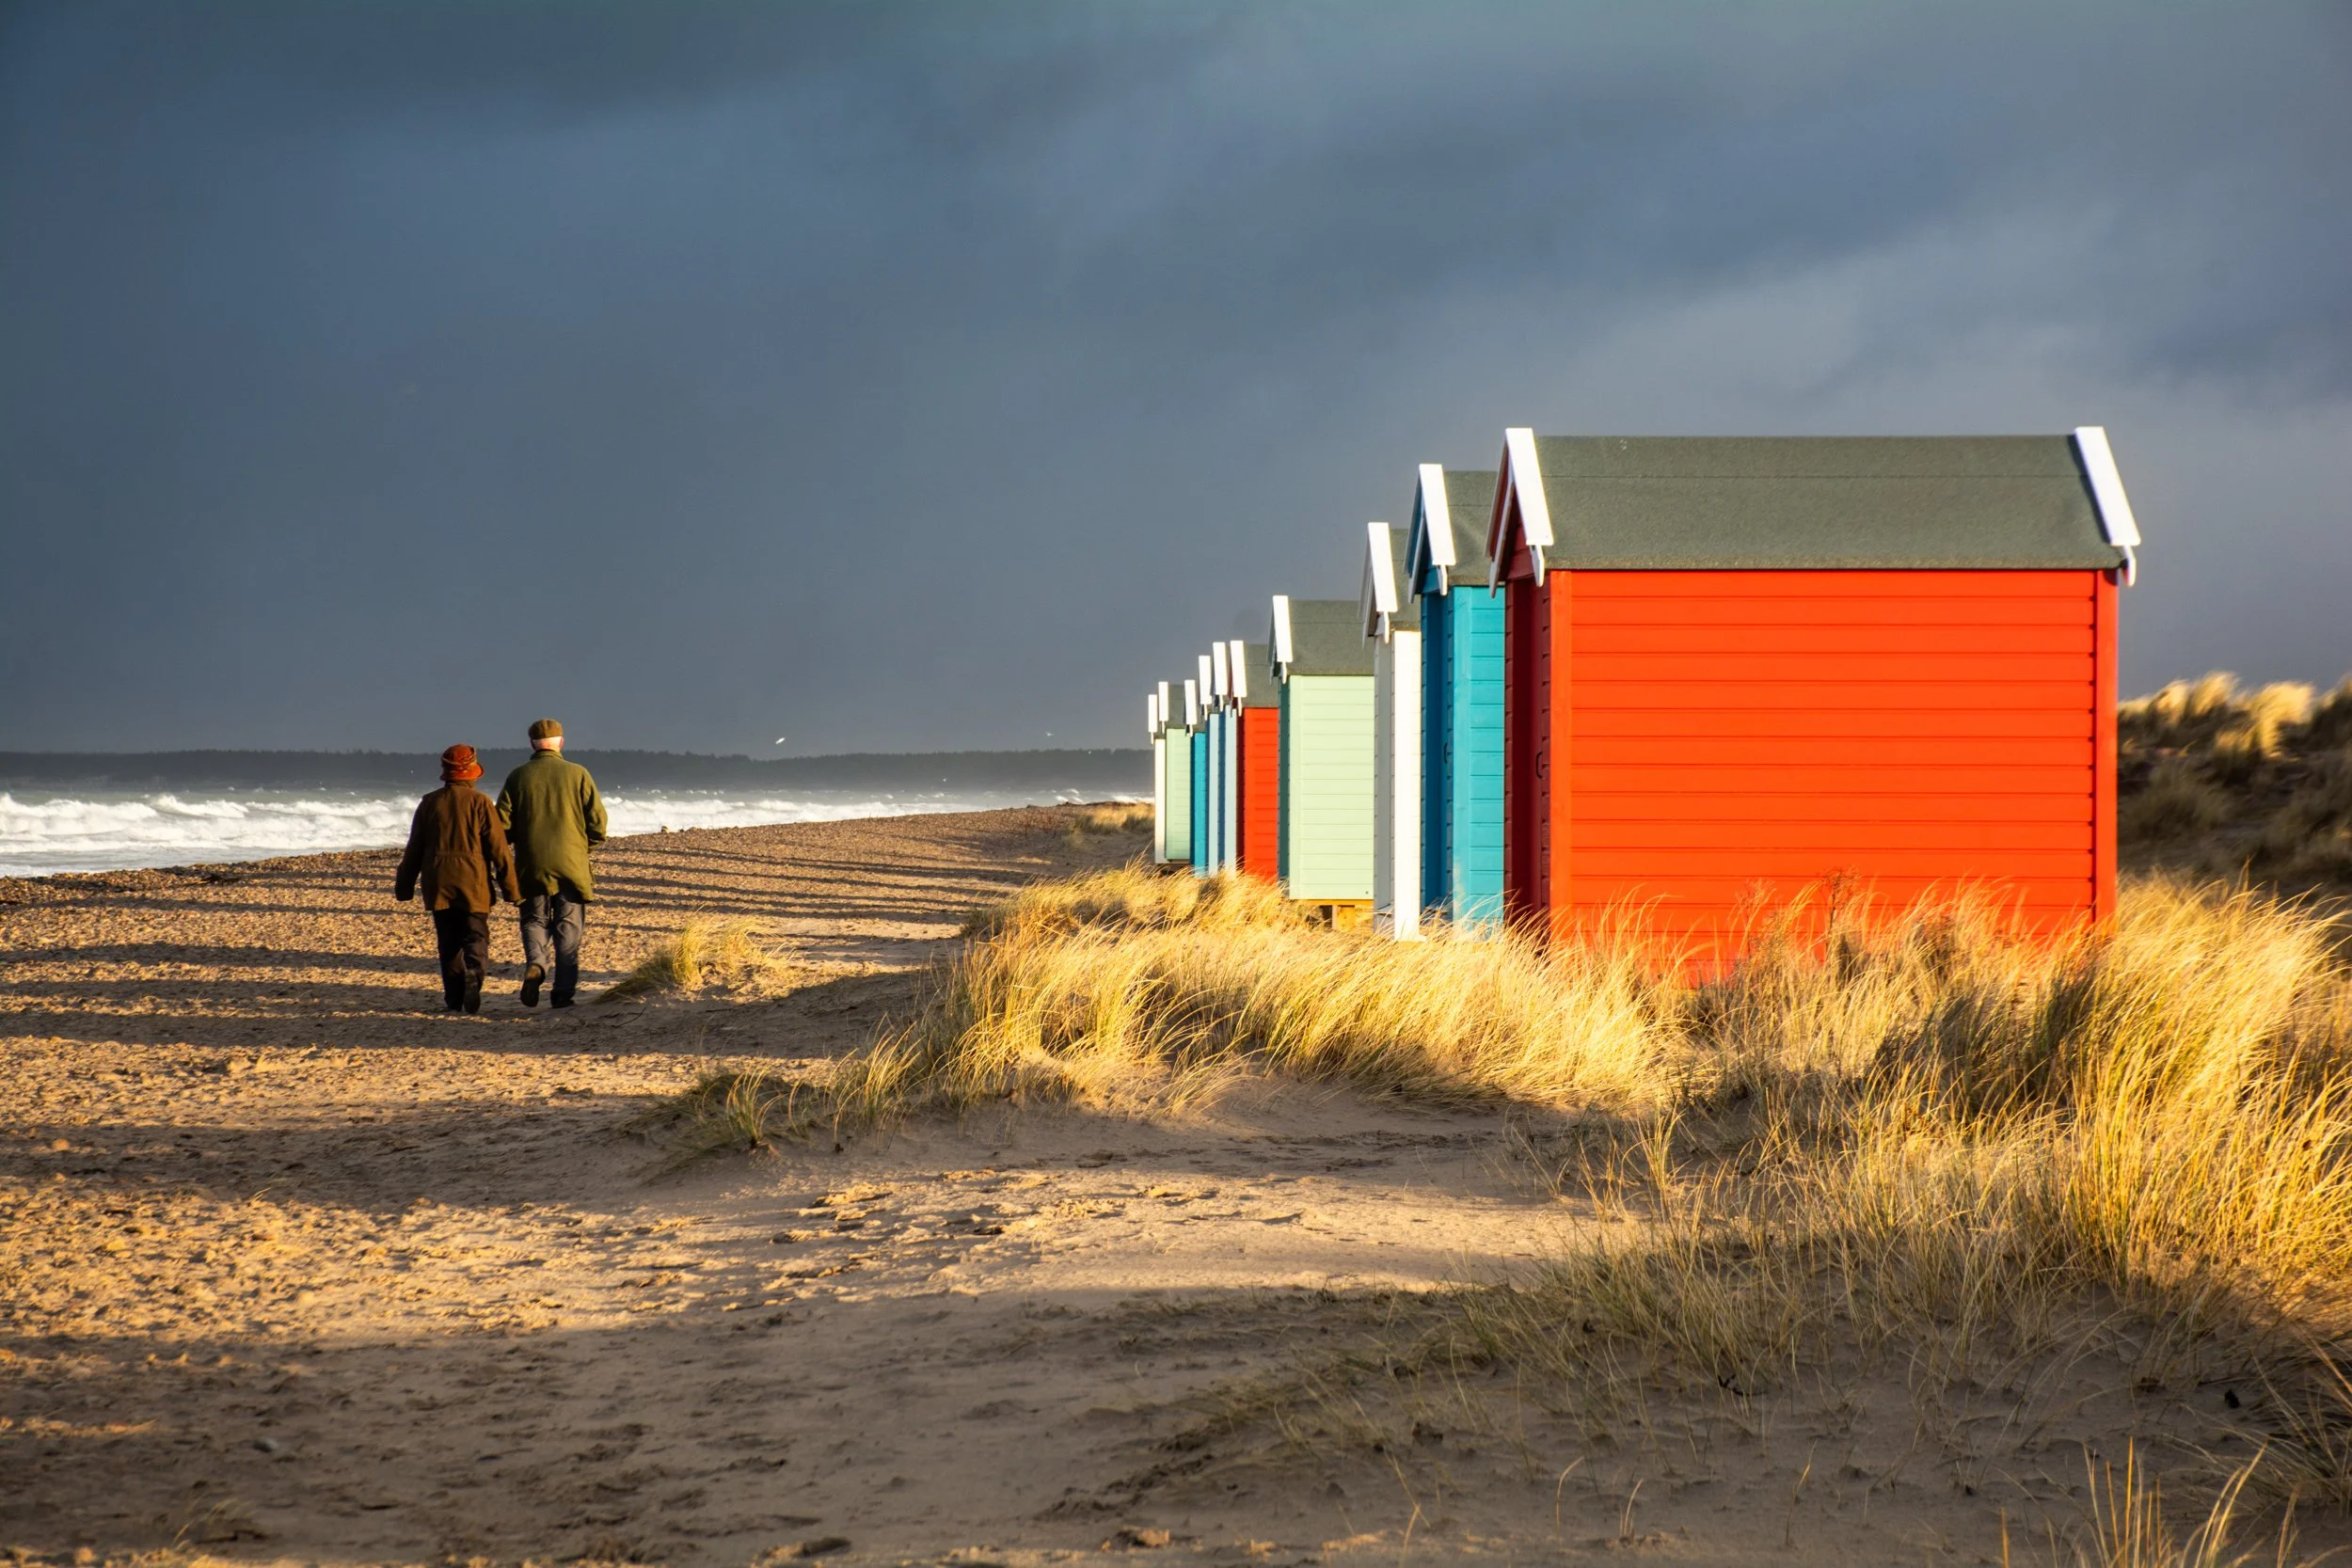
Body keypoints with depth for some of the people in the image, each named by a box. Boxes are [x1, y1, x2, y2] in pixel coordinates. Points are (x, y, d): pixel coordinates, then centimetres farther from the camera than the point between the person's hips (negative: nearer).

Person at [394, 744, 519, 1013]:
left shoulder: (429, 803, 4)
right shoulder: (480, 802, -6)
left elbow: (414, 850, 10)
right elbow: (498, 848, -6)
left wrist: (404, 887, 19)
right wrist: (511, 888, -1)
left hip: (438, 886, 3)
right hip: (473, 884, -3)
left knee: (448, 943, 11)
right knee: (476, 937, 0)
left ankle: (454, 999, 9)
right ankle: (473, 973, -29)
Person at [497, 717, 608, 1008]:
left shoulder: (518, 777, -1)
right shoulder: (578, 774, -3)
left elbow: (502, 823, -2)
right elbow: (598, 822, -5)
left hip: (532, 865, 0)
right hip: (572, 865, 0)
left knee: (535, 920, 14)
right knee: (568, 929, 7)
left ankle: (535, 964, -14)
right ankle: (563, 992, 4)